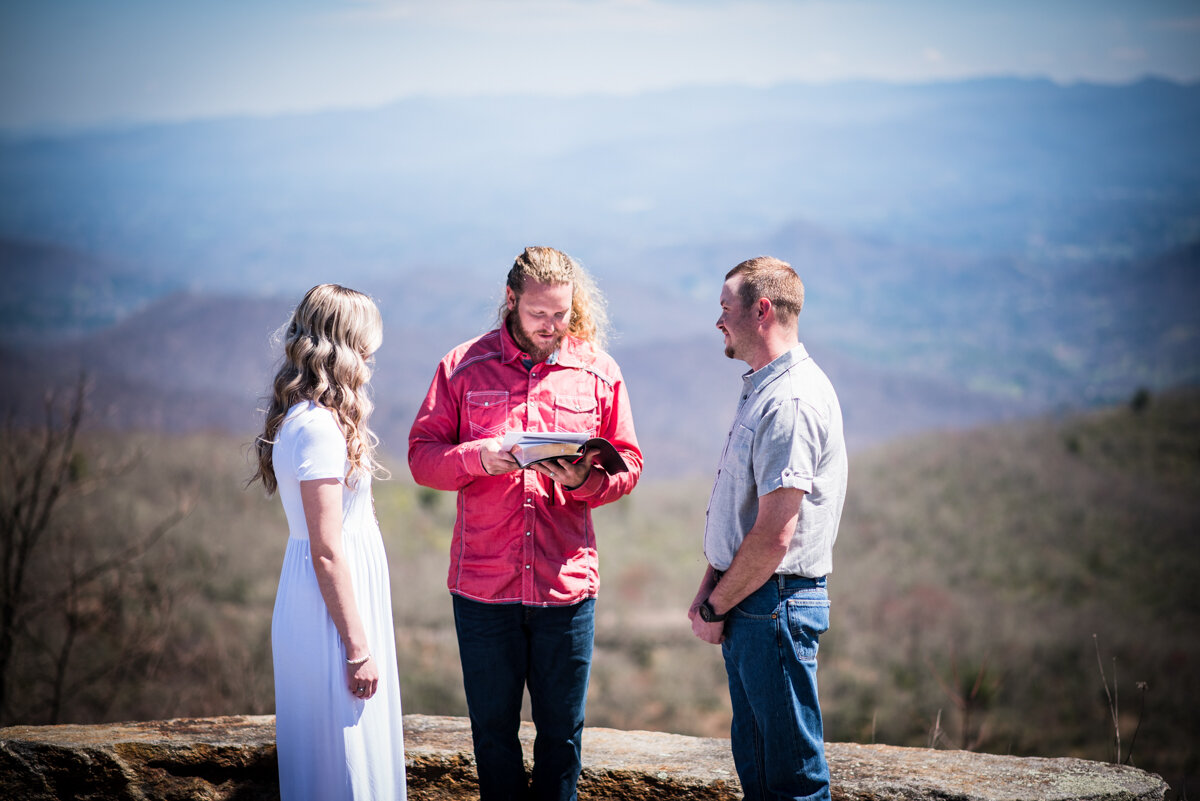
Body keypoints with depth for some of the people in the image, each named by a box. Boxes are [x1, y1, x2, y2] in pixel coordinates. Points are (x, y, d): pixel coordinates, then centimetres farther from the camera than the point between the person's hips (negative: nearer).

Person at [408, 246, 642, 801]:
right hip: (483, 583, 0)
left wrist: (584, 481, -15)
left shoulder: (599, 370, 4)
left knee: (562, 731, 8)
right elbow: (422, 454, 1)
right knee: (492, 728, 9)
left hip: (567, 584, 1)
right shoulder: (464, 365, 2)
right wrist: (477, 457, -19)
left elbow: (628, 464, 6)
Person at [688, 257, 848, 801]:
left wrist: (715, 608, -12)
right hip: (748, 601, 10)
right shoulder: (762, 389, 15)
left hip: (774, 605, -10)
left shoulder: (791, 400, -19)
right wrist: (709, 587, 9)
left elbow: (773, 536, -23)